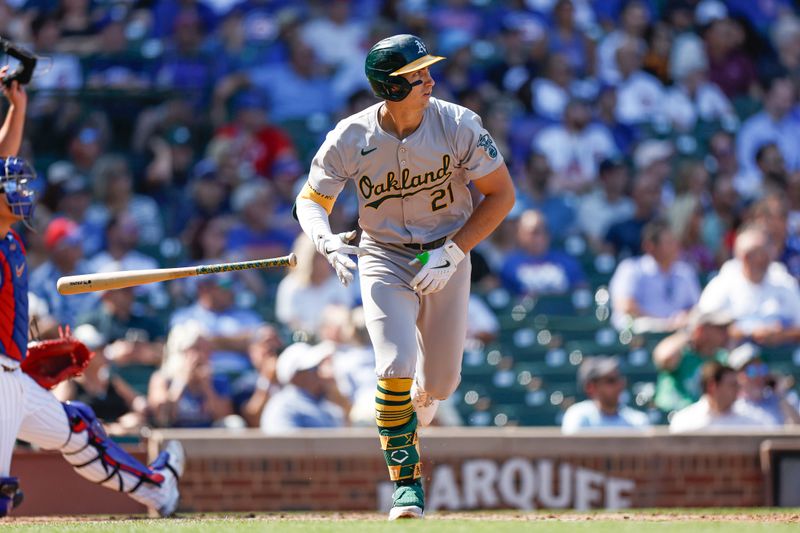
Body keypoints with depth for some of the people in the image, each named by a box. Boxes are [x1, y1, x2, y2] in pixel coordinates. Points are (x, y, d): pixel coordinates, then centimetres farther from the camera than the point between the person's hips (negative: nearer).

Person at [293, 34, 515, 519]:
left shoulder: (457, 125, -17)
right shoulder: (351, 139, -16)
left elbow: (501, 194, -8)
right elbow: (311, 201, -5)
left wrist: (453, 252, -16)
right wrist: (327, 240, -28)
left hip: (447, 257, 1)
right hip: (384, 259, -1)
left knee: (440, 382, 5)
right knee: (396, 365, -20)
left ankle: (415, 411, 43)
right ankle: (406, 480, -5)